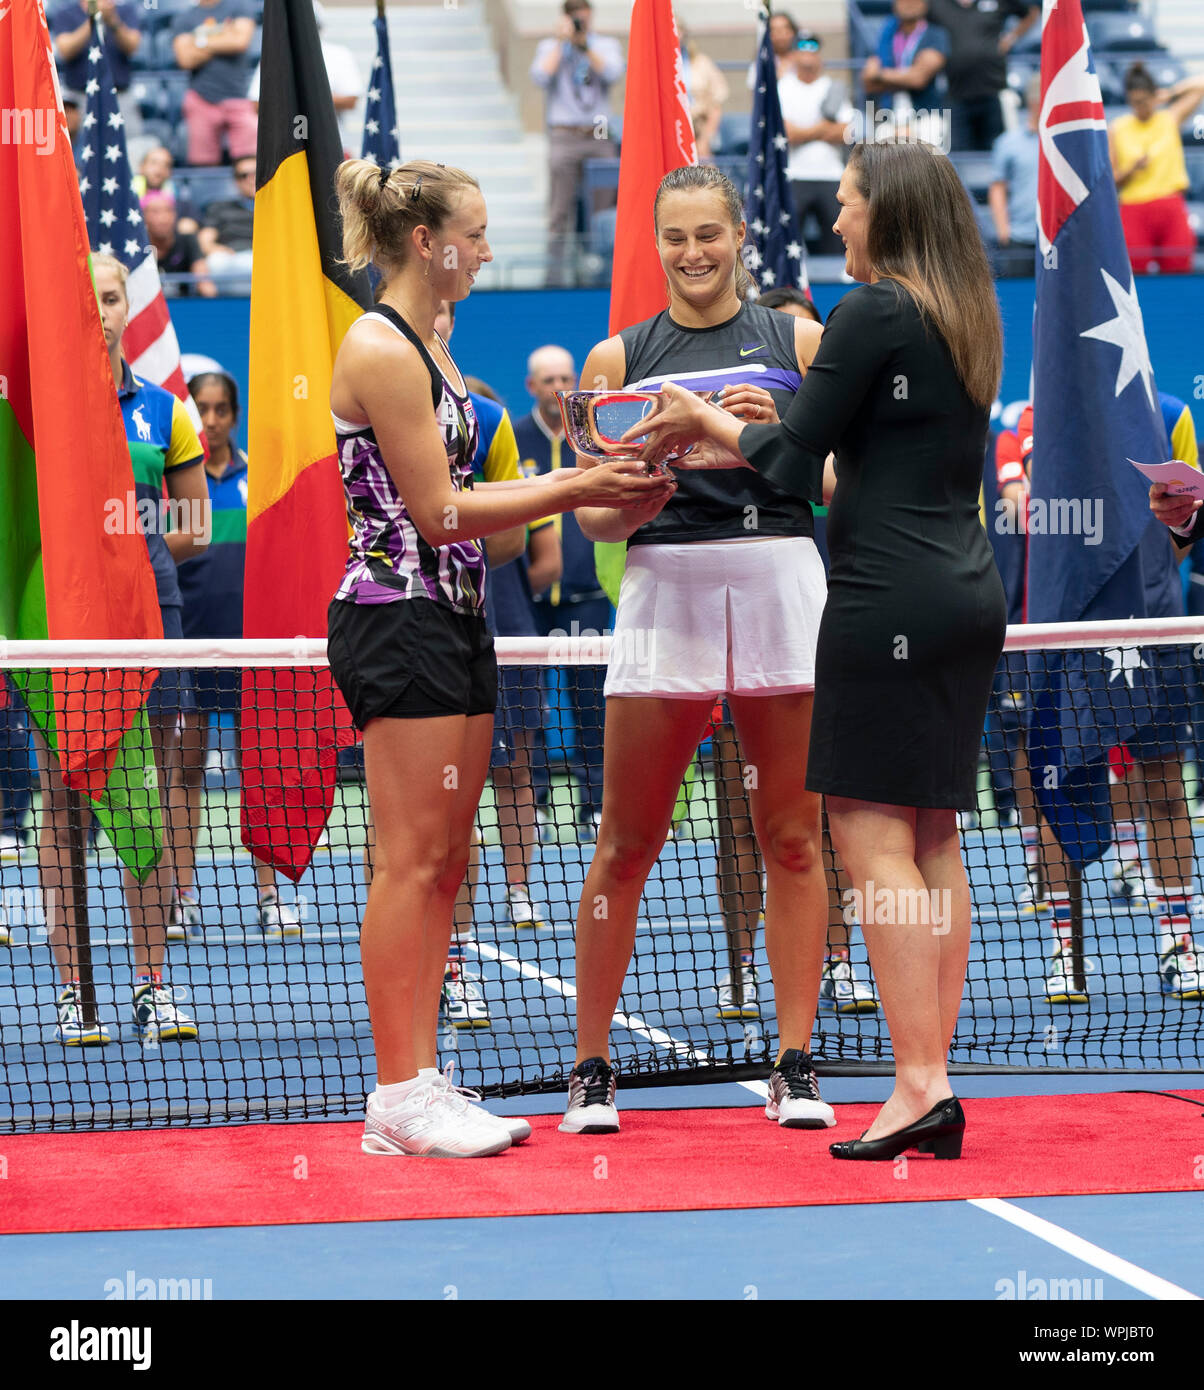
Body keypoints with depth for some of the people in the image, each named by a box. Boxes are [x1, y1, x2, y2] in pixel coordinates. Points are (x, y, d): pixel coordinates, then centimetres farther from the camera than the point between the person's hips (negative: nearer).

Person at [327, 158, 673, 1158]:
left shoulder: (427, 348, 18)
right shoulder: (380, 349, -13)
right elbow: (438, 512, -15)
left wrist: (586, 481, 10)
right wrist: (573, 490, -12)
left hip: (453, 622, 10)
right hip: (399, 619, -10)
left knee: (444, 864, 9)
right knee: (412, 861, -8)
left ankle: (422, 1084, 12)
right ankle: (399, 1098, -5)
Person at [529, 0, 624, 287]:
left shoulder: (607, 45, 13)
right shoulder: (550, 46, 11)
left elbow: (613, 73, -7)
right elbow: (540, 77, -8)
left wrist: (584, 46, -11)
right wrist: (561, 41, -6)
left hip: (599, 137, 1)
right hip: (564, 136, -1)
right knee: (561, 209, -5)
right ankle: (556, 271, -4)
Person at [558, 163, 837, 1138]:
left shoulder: (796, 342, 10)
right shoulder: (618, 359, 12)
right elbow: (593, 517, 9)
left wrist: (774, 433, -12)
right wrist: (633, 498, -13)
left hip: (780, 584, 0)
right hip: (665, 590, 0)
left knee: (792, 838, 1)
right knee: (626, 844, -1)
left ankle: (796, 1065, 7)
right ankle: (592, 1066, 7)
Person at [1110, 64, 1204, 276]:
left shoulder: (1170, 119, 8)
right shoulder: (1117, 130, 6)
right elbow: (1110, 181, 6)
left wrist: (1167, 96, 13)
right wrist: (1132, 169, -11)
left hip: (1172, 210, 1)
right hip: (1134, 213, -1)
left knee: (1178, 276, -5)